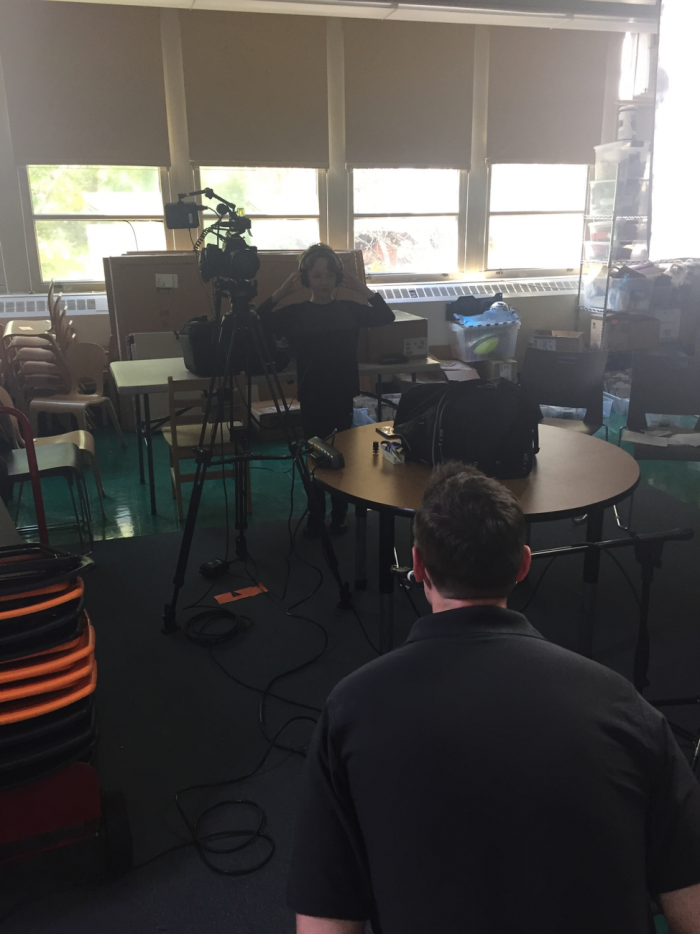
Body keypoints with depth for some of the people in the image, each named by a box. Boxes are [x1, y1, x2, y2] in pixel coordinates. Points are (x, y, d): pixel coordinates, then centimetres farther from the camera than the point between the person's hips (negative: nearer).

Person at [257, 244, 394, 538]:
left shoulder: (349, 309, 3)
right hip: (311, 397, -1)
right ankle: (315, 517, 19)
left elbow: (386, 316, -8)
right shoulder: (295, 313, 0)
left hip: (342, 395, 1)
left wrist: (362, 289, -12)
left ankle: (339, 515, 22)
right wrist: (281, 293, -18)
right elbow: (258, 324, -14)